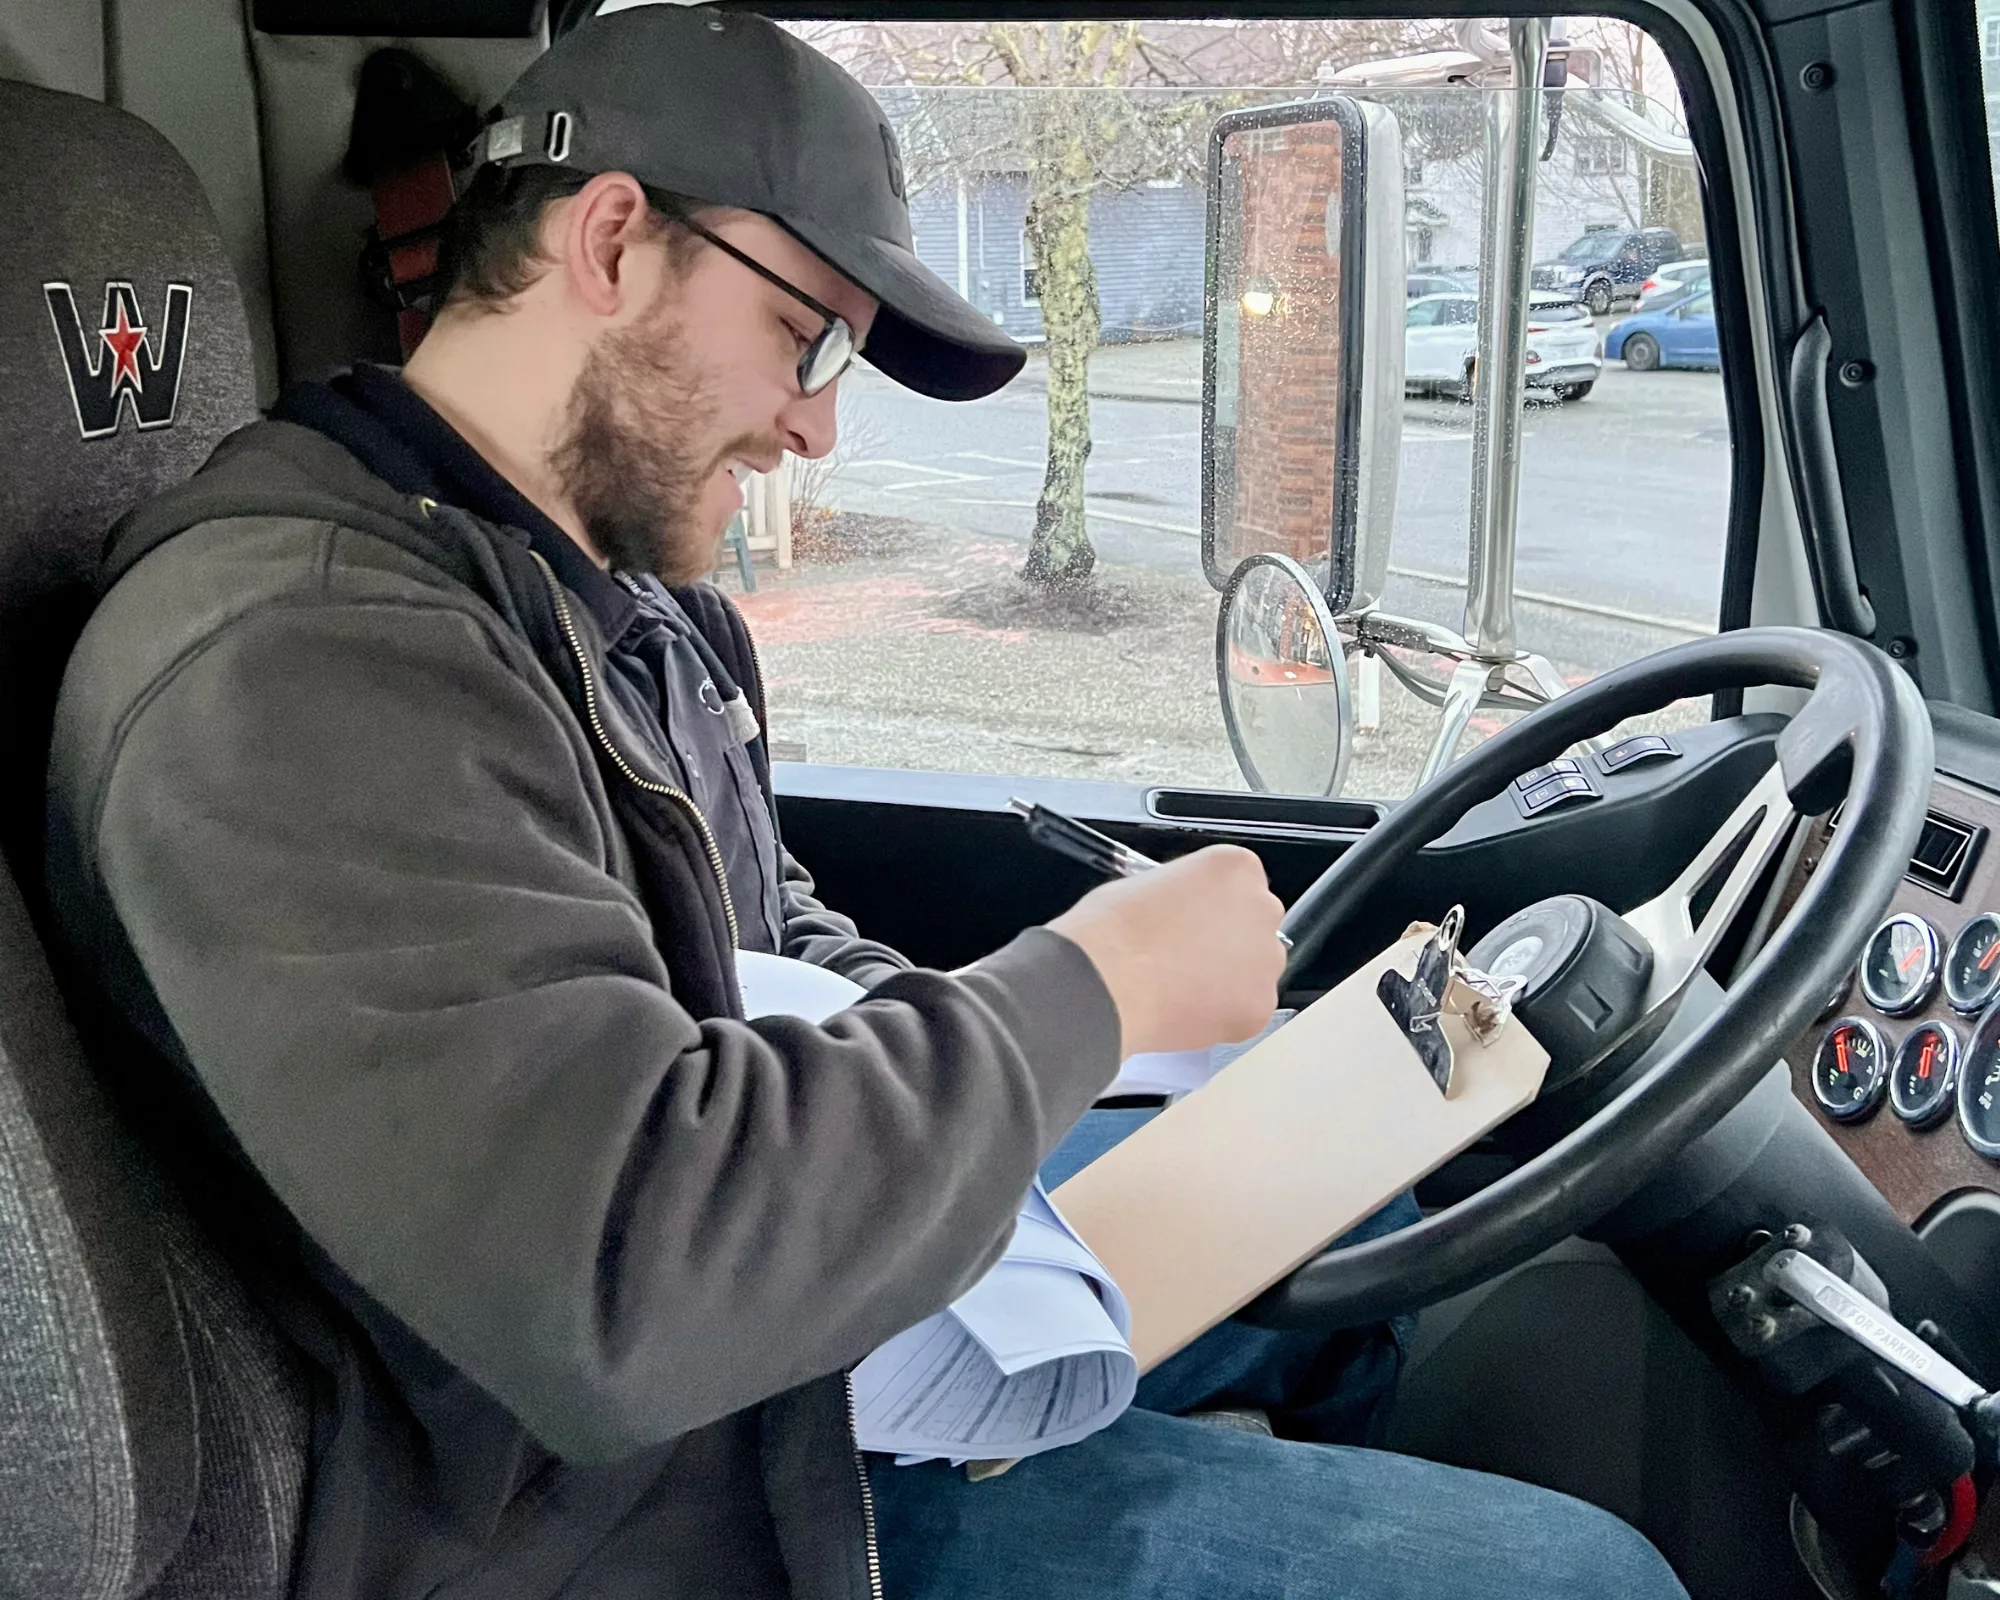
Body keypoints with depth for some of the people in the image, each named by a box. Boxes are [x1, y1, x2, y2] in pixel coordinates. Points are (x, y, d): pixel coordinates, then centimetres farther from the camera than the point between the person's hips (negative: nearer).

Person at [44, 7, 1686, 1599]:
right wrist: (1088, 991, -23)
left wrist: (989, 1051, 0)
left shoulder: (634, 592, 6)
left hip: (815, 1278, 10)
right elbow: (619, 1286, -36)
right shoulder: (294, 658, -27)